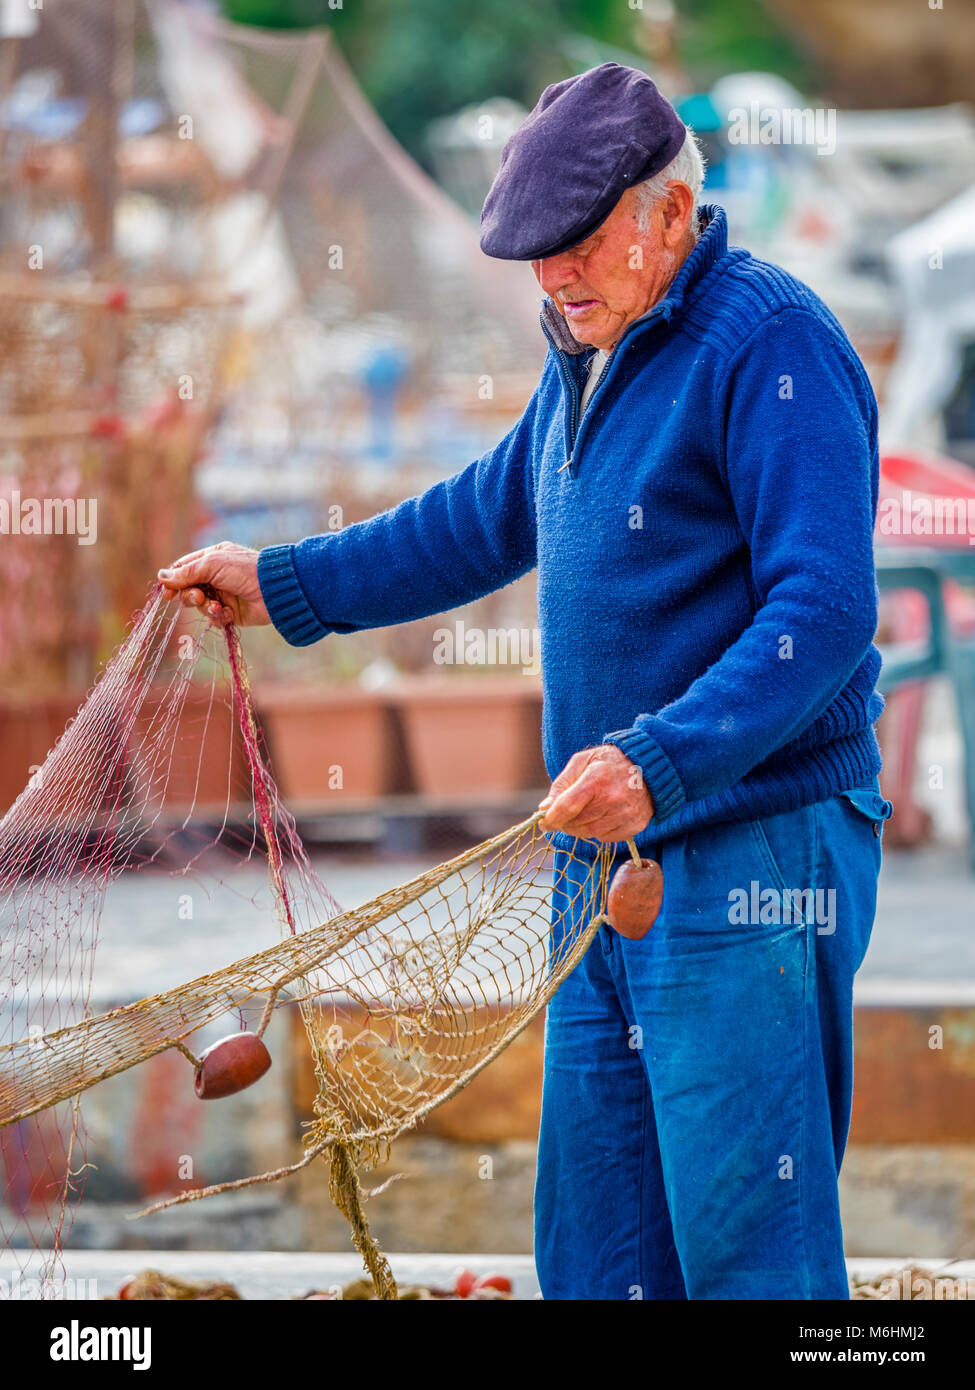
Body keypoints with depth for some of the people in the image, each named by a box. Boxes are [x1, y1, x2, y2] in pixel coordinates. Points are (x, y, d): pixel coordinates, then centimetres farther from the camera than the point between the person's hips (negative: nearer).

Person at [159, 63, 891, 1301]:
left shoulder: (772, 343, -14)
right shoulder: (589, 359, 16)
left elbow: (824, 613, -22)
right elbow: (488, 521, 32)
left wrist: (660, 762, -31)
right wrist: (281, 585, 32)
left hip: (750, 865, -9)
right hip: (609, 863, 9)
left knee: (744, 1244, -10)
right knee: (591, 1243, 11)